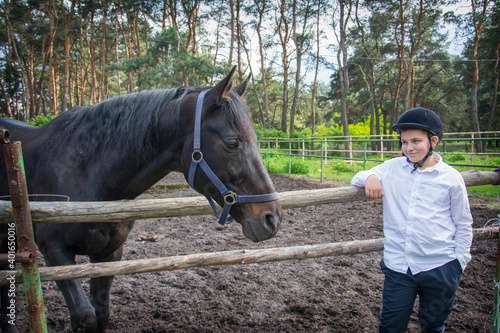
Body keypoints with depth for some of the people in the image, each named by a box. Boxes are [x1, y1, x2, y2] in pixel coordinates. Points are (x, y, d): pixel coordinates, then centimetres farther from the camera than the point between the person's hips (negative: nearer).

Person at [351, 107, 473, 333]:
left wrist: (460, 262, 4)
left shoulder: (451, 177, -2)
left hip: (440, 268, 0)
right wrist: (370, 177, -15)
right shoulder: (393, 168, 1)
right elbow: (357, 179, 8)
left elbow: (463, 224, 6)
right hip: (398, 266, 1)